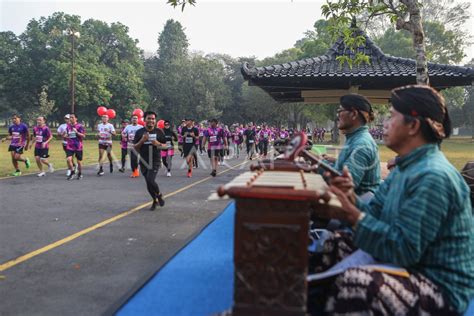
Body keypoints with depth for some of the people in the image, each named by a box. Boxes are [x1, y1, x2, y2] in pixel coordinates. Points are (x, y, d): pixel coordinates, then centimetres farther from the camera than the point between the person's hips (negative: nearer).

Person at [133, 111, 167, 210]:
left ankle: (159, 195, 11)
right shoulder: (139, 132, 2)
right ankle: (155, 200, 33)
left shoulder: (159, 131, 1)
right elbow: (135, 148, 2)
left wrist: (158, 144, -14)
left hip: (155, 161, -3)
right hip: (144, 161, 3)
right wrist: (142, 140, -14)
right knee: (148, 183, 11)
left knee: (150, 180, -18)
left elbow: (165, 145, 7)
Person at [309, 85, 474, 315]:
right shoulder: (406, 167, 10)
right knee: (333, 245, 6)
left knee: (355, 282, -35)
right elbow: (374, 214, 7)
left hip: (441, 288, -10)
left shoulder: (433, 177, -22)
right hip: (410, 267, 10)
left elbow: (403, 250, -26)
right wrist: (351, 200, -12)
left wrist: (353, 216, -24)